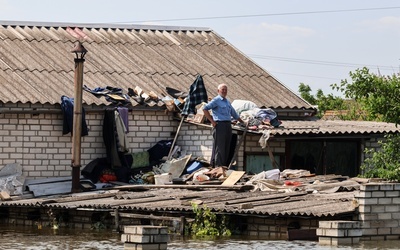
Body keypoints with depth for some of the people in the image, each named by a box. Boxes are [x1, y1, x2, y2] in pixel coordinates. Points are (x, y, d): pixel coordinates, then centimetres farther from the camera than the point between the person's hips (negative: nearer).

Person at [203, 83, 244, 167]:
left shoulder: (227, 101, 22)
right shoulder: (216, 100, -3)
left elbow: (234, 113, 33)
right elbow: (205, 109, -11)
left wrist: (243, 122, 34)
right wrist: (212, 121, -12)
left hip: (228, 125, 8)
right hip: (219, 125, -8)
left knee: (227, 148, 7)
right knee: (219, 148, -9)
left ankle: (225, 165, 11)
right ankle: (218, 166, -10)